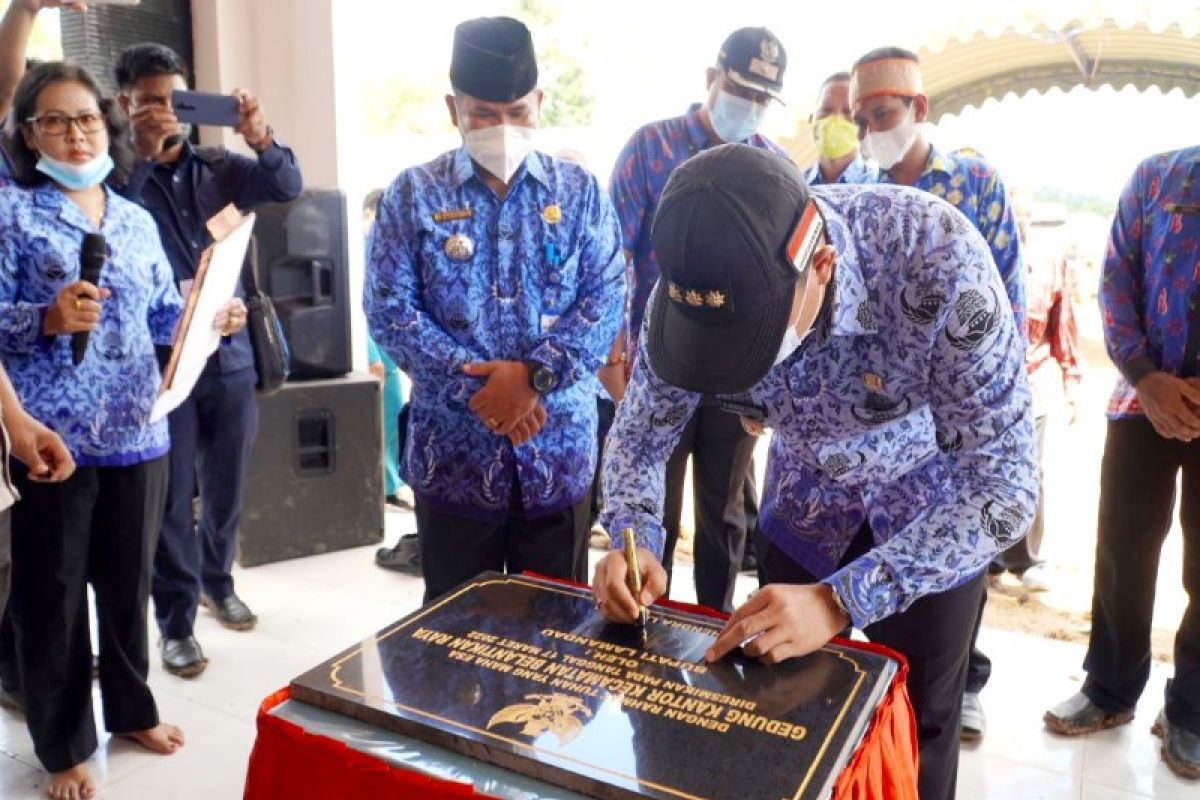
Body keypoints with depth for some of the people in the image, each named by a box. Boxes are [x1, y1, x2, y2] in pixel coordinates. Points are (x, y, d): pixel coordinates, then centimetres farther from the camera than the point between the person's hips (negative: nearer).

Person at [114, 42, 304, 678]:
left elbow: (288, 187, -4)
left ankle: (216, 583, 37)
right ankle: (176, 622, 17)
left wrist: (258, 136, -21)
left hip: (230, 355, 4)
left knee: (225, 488, 16)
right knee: (172, 498, 4)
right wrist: (141, 154, -23)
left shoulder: (218, 168, 6)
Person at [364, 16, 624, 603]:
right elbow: (389, 310, -6)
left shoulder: (580, 191, 4)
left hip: (559, 449, 1)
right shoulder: (413, 195, 1)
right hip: (452, 452, 0)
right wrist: (479, 387, -16)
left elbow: (607, 298, -3)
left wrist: (535, 375, -17)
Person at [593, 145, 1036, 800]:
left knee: (912, 737, 12)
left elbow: (1003, 487, -34)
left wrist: (839, 600, -43)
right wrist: (635, 543, -30)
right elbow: (640, 433, -11)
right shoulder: (696, 287, -27)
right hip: (805, 505, 3)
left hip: (934, 510, -2)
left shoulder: (937, 258, -39)